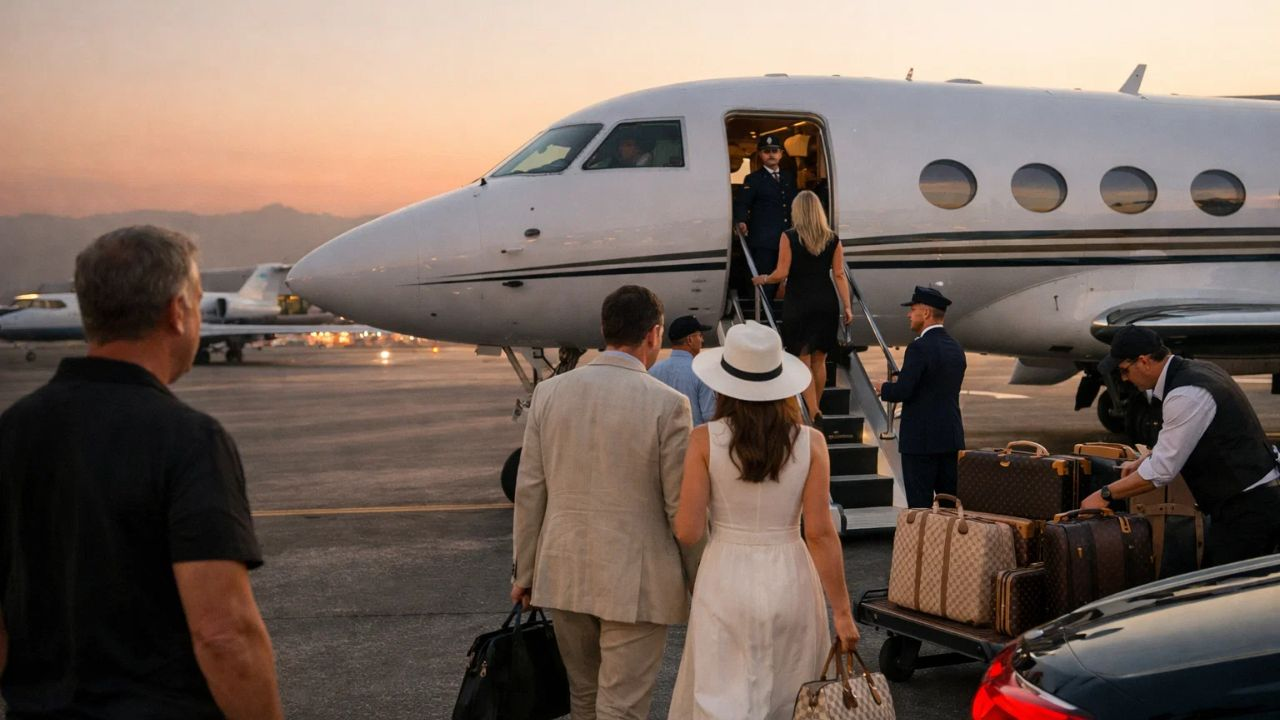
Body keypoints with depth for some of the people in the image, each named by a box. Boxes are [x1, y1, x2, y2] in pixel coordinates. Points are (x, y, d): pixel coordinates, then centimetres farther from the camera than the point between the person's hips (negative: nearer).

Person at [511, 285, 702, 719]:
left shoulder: (550, 392, -1)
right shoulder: (667, 404, -12)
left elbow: (529, 491, 2)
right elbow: (681, 507, -9)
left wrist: (525, 571, 12)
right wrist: (702, 583, 3)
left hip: (564, 573, 5)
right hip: (635, 582, -4)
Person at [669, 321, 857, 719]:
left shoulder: (705, 440, -9)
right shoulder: (809, 442, -5)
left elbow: (688, 532, -10)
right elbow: (820, 532, -7)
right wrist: (842, 611, -1)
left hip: (726, 581, -1)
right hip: (789, 581, 2)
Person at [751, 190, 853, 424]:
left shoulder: (789, 237, -7)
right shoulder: (833, 239, 3)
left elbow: (781, 273, -9)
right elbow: (839, 275, 2)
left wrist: (763, 279, 11)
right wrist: (847, 307, 6)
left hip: (799, 303, -4)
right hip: (827, 303, 4)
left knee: (802, 360, 1)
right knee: (819, 360, 15)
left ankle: (814, 413, -8)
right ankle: (814, 409, 26)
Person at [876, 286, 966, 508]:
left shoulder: (920, 348, -15)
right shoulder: (956, 348, 11)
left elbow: (902, 391, -19)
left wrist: (884, 388, 2)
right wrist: (899, 384, 20)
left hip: (920, 440, -8)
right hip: (952, 438, 8)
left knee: (920, 505, -2)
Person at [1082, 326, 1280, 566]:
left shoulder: (1186, 396, -22)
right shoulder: (1197, 370, 9)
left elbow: (1162, 471, -19)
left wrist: (1105, 495, -10)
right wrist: (1142, 462, 18)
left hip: (1248, 507, -10)